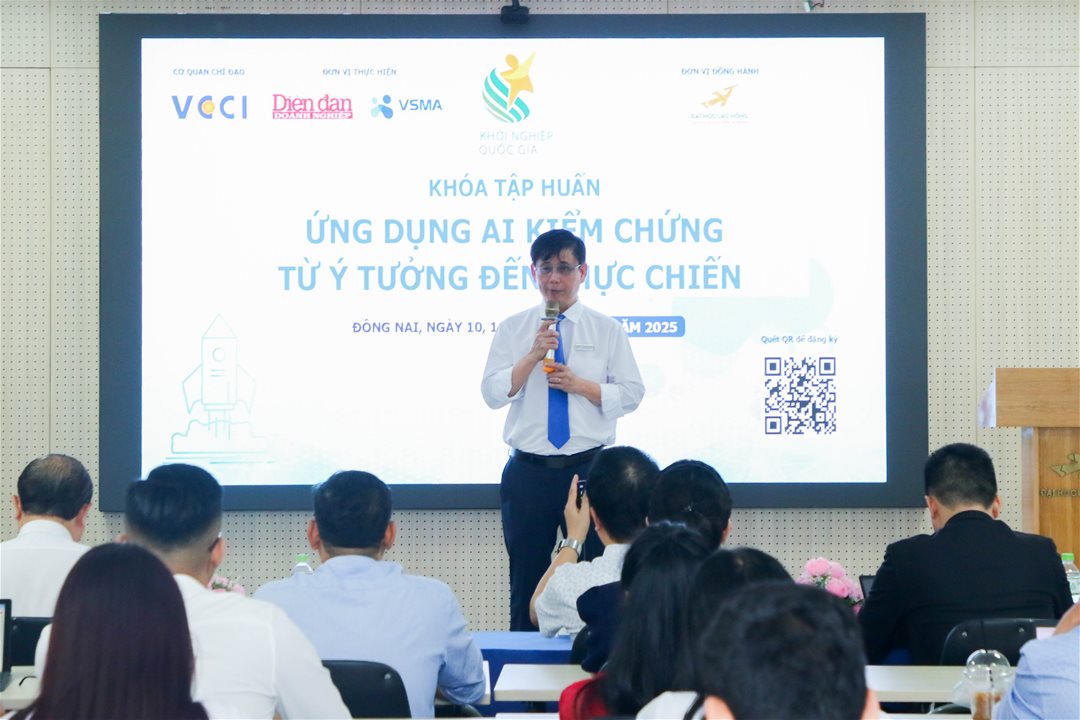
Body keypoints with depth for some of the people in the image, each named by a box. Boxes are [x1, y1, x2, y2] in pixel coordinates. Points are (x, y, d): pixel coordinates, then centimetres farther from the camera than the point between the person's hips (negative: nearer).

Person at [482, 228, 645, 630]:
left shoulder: (607, 330, 5)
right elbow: (493, 393, -4)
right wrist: (533, 355, -16)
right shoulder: (513, 329, 5)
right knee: (526, 578, 6)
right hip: (528, 472, 1)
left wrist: (580, 385, -12)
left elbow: (631, 394, 2)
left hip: (589, 469, 0)